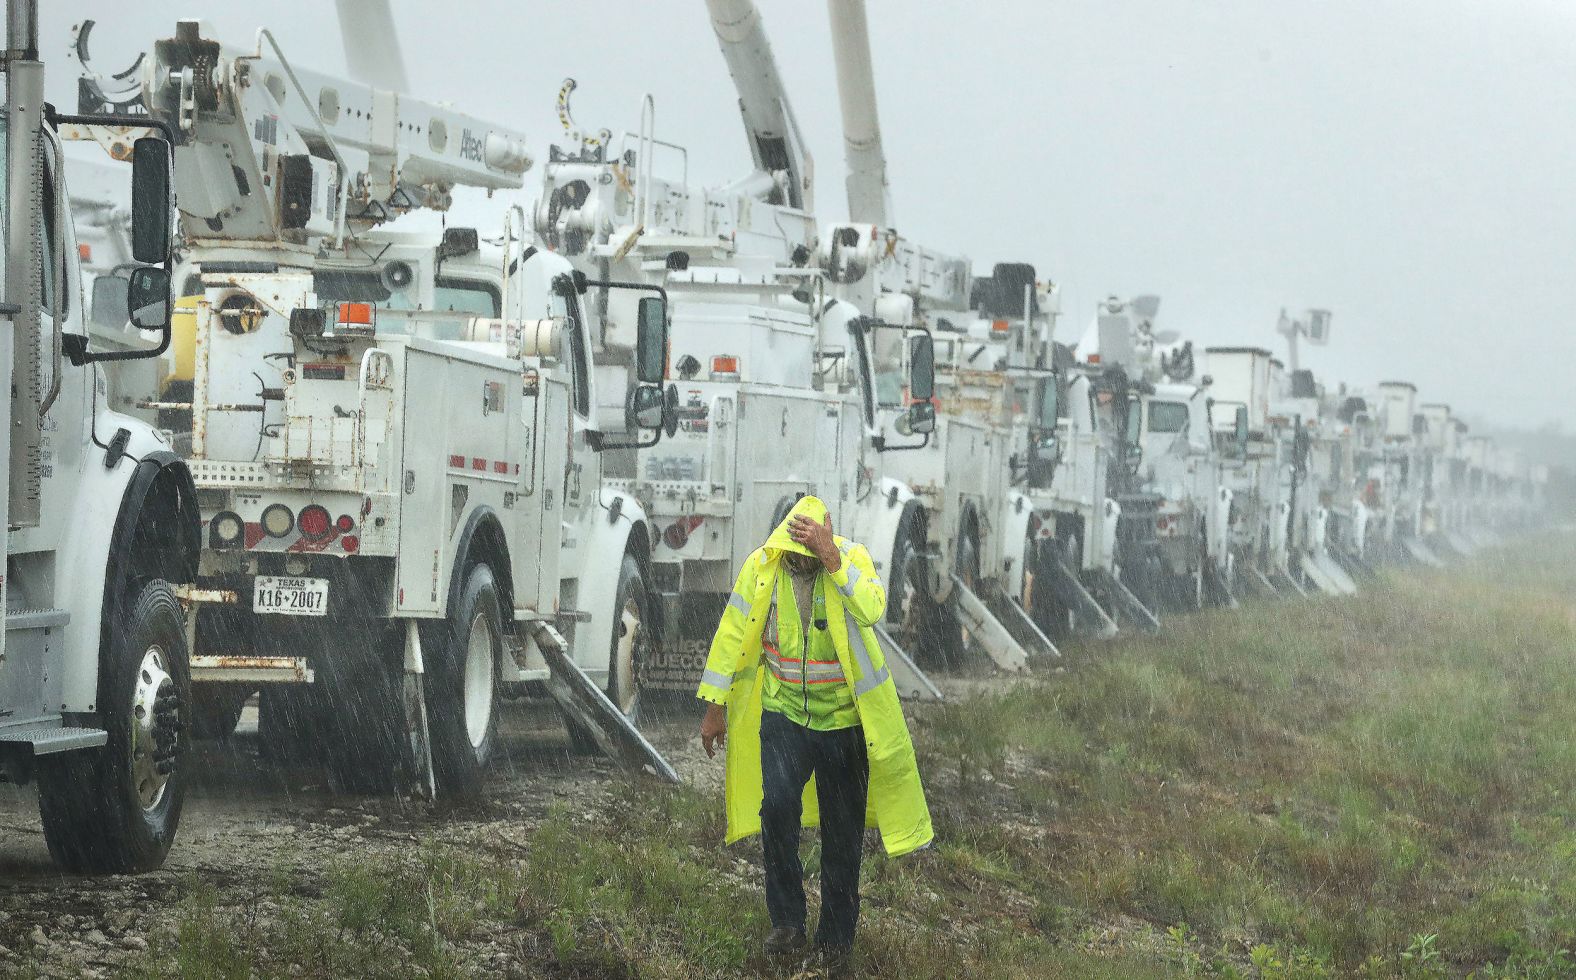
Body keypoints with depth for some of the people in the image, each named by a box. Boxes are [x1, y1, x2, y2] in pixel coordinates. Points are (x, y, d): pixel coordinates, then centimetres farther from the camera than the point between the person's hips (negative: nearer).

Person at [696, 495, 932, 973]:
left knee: (842, 831, 6)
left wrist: (833, 561, -40)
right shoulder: (761, 566, -8)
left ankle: (835, 940, 20)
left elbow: (872, 609, -32)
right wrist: (715, 706, 4)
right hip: (783, 711, 1)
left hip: (843, 717, -1)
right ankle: (786, 922, -6)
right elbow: (732, 634, 1)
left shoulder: (852, 558, -13)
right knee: (777, 804, -20)